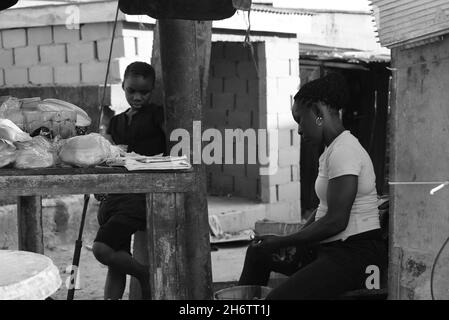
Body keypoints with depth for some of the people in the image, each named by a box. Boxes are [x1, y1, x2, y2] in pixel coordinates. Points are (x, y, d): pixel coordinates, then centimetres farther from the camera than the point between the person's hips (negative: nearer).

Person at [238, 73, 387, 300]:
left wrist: (283, 242, -14)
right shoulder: (331, 150, 13)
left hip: (356, 255, -11)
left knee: (278, 297, -26)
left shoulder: (343, 152, -19)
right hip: (332, 249, 11)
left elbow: (336, 221, -22)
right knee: (258, 251, 20)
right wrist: (293, 242, 4)